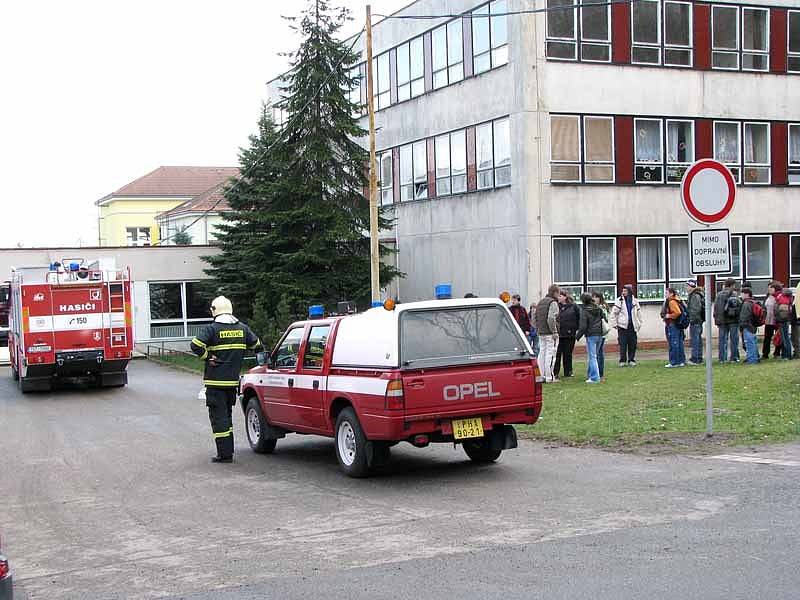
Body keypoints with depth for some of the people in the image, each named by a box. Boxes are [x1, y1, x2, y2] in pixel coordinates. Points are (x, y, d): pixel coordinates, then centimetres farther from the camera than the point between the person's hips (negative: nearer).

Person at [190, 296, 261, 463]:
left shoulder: (212, 329, -10)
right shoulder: (242, 328, 6)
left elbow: (195, 345, -23)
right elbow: (256, 344, 15)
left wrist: (207, 357, -10)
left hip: (215, 381, -6)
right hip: (233, 380, 6)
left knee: (218, 417, -1)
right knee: (227, 414, 20)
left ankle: (225, 454, -3)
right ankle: (228, 450, 24)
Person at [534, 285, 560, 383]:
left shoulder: (540, 302, 16)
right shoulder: (553, 303, -12)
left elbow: (534, 316, 18)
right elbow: (551, 319, -20)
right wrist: (554, 332, -17)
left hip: (541, 333, 8)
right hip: (550, 333, -8)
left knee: (542, 353, 10)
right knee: (550, 354, -6)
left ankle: (542, 375, 12)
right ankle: (549, 377, -7)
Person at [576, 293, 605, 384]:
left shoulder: (584, 311, -11)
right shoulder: (598, 309, 7)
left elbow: (583, 326, -12)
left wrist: (578, 336, -2)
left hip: (591, 335, -6)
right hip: (599, 334, 6)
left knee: (592, 357, -4)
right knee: (593, 355, 17)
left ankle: (594, 377, -8)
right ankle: (590, 374, 26)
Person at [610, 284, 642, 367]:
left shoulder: (635, 301, 8)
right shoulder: (620, 300, 0)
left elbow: (639, 313, 17)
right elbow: (614, 313, 1)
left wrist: (639, 324, 14)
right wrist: (614, 324, -3)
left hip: (633, 326, 2)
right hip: (622, 326, -2)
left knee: (633, 344, 3)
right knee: (623, 344, -4)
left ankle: (631, 360, 13)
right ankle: (622, 361, 3)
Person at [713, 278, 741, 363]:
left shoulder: (719, 295, 5)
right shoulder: (734, 294, -7)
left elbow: (715, 307, 6)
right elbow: (740, 305, -10)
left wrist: (716, 319, 11)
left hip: (722, 320, 4)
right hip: (733, 320, -4)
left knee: (722, 339, 7)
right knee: (734, 339, 5)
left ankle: (722, 358, 6)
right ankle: (734, 357, 5)